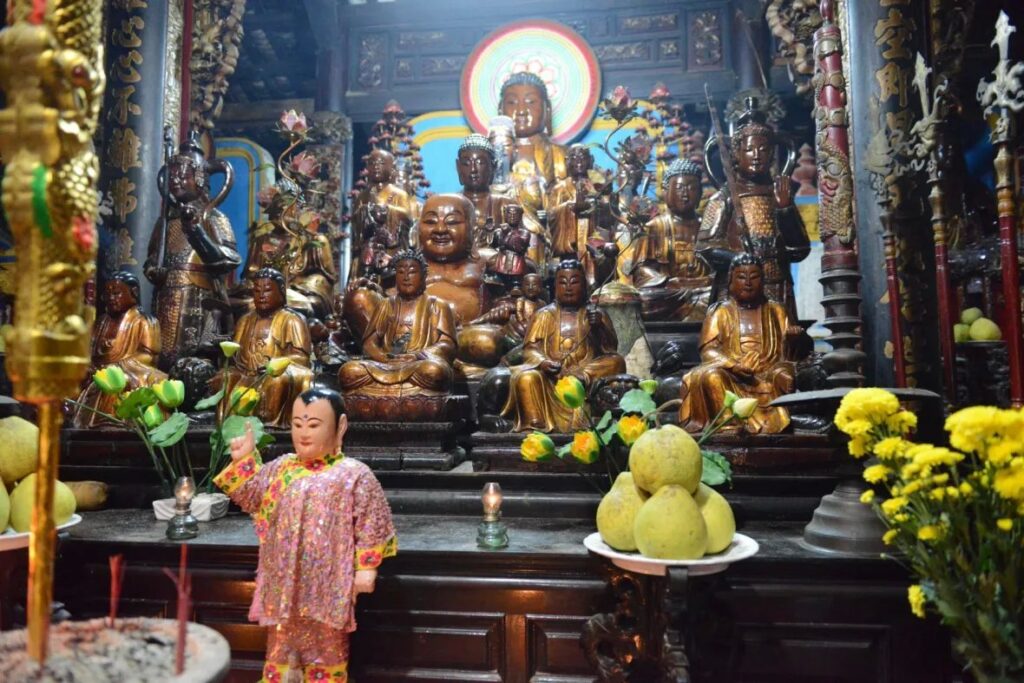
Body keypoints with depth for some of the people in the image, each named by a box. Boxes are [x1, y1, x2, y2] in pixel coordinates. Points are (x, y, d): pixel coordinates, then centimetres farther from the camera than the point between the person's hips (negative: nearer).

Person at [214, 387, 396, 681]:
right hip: (284, 582, 4)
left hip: (328, 585, -4)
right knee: (281, 644, 18)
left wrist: (366, 567, -11)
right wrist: (244, 461, 2)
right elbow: (251, 497, 14)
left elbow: (370, 524, -8)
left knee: (327, 647, 11)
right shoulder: (281, 468, 7)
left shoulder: (355, 475, -8)